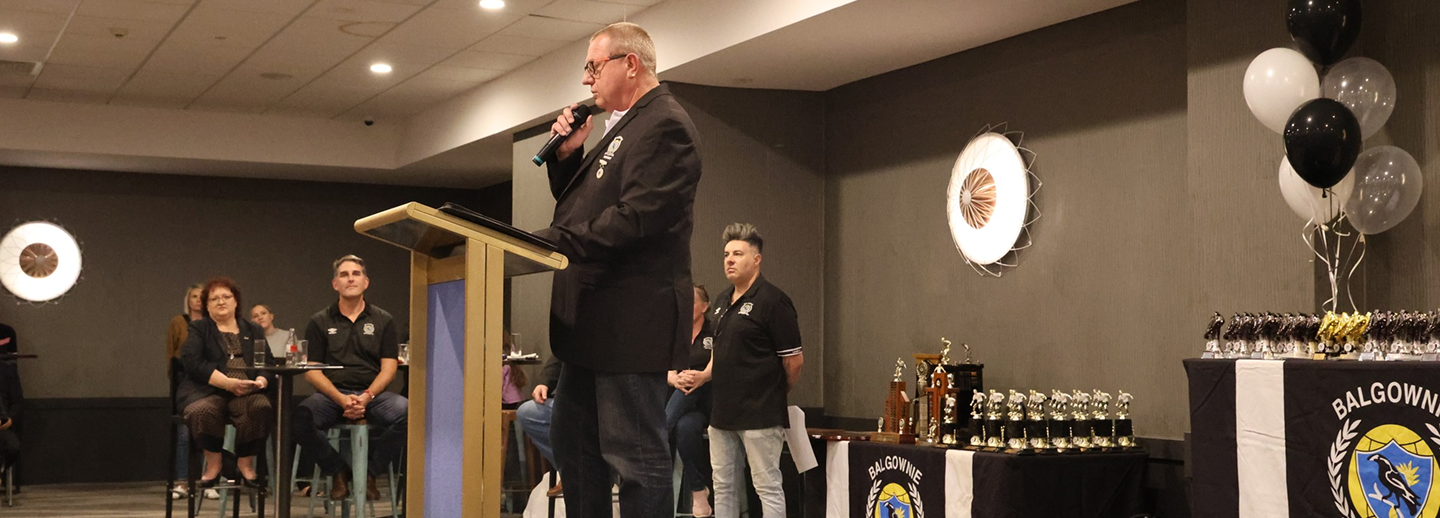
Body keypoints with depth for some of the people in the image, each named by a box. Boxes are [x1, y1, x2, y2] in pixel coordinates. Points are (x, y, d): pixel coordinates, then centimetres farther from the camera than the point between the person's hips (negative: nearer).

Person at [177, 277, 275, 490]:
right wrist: (227, 382, -16)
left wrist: (261, 381, -13)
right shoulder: (198, 329, 15)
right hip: (207, 391, -2)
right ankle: (213, 462, -13)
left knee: (263, 408, -33)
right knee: (202, 410, -37)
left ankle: (246, 462, -13)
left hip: (247, 392, 2)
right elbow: (193, 362, -4)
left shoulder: (253, 331, 24)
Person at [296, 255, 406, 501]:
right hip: (332, 394, 0)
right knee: (299, 419, -33)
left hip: (372, 392, 0)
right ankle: (337, 470, -5)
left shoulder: (383, 320, 13)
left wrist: (366, 397, -14)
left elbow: (388, 367, 5)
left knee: (404, 412, -32)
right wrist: (341, 399, -13)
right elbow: (311, 371, 4)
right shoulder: (320, 322, 12)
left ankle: (369, 472, -7)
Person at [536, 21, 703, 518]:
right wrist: (568, 155, 7)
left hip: (631, 321, -11)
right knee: (574, 449, 15)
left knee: (635, 457, -6)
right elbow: (577, 204, 24)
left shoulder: (663, 125, -12)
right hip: (594, 321, 11)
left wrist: (551, 241, -23)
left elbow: (636, 217, -23)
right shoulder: (623, 127, 20)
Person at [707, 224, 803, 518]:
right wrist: (701, 376, 13)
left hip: (759, 415, -8)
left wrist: (777, 392, 3)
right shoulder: (722, 302, 14)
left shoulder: (772, 301, -11)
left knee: (768, 488, -3)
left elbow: (794, 361, -10)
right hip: (723, 413, 8)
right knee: (724, 488, 12)